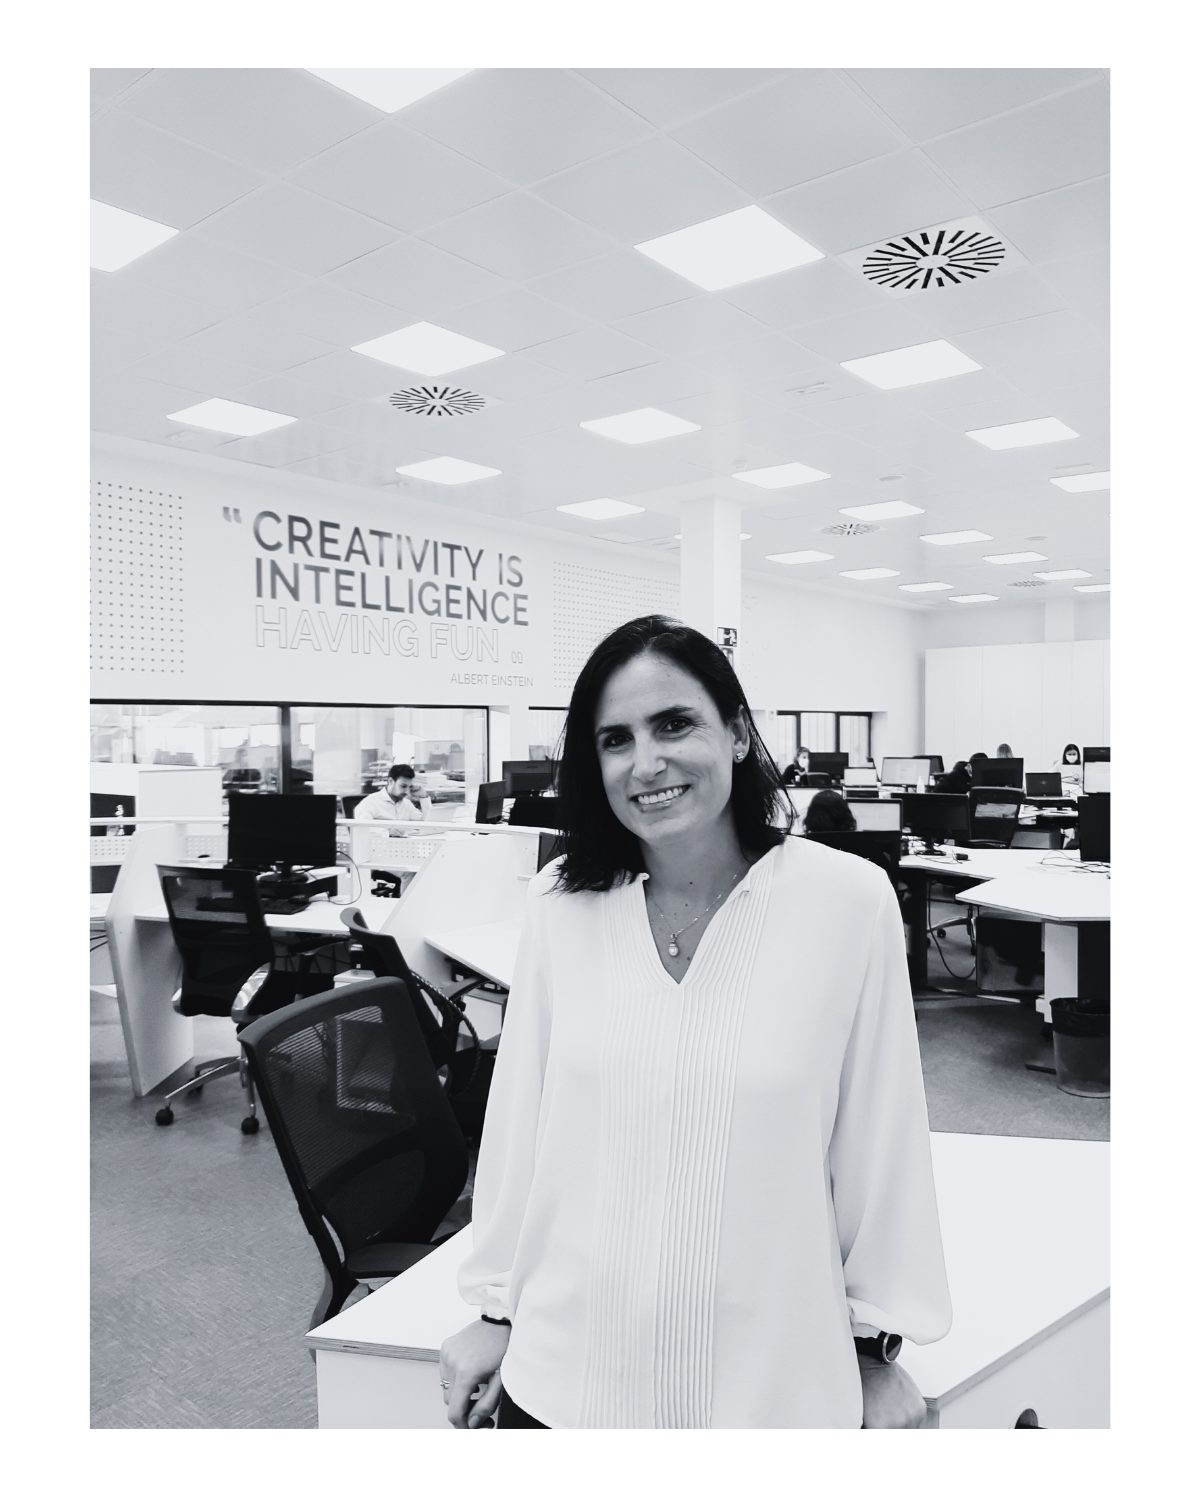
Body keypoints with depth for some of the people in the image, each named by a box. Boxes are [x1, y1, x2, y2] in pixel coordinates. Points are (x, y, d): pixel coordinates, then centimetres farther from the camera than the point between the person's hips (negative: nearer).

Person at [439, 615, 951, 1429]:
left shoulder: (849, 900, -14)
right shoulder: (560, 903, -8)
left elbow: (879, 1141, -6)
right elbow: (518, 1121, 0)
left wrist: (879, 1349, 2)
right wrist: (498, 1310, 8)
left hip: (770, 1386, -1)